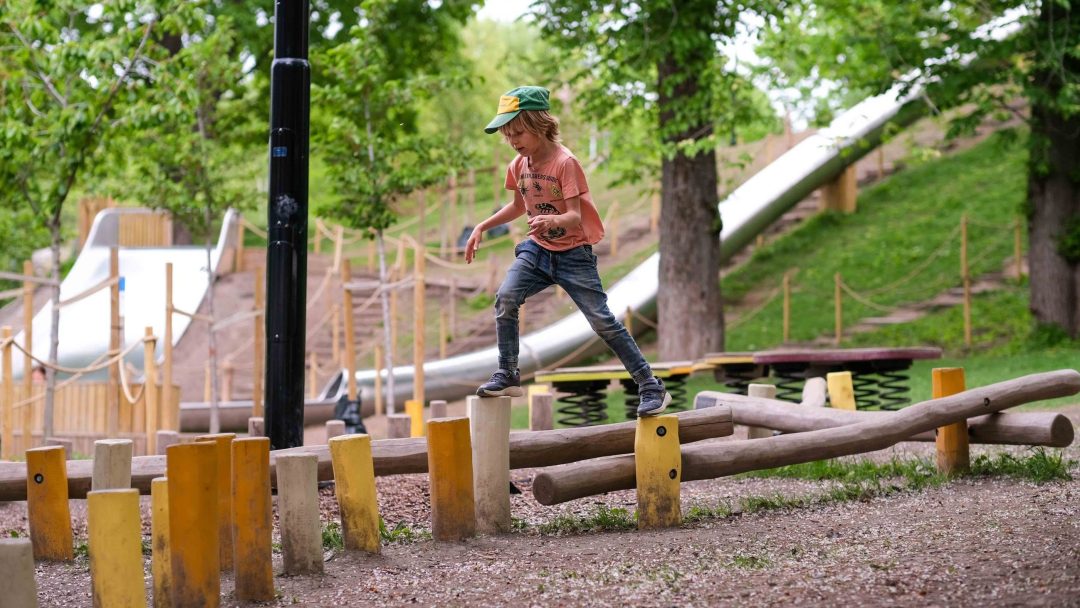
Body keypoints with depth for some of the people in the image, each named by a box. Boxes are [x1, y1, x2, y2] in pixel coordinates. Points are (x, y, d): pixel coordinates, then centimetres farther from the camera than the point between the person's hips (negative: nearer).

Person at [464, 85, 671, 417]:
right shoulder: (519, 165, 1)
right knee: (505, 298, -19)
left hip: (573, 252, -5)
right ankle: (507, 376, -7)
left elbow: (575, 215, -26)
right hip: (537, 249, 5)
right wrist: (482, 227, 12)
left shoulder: (565, 162, -18)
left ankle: (651, 388, 2)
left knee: (602, 321, -7)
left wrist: (553, 220, -48)